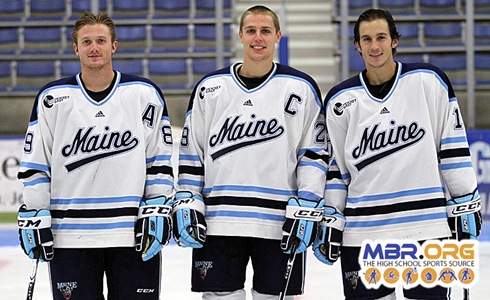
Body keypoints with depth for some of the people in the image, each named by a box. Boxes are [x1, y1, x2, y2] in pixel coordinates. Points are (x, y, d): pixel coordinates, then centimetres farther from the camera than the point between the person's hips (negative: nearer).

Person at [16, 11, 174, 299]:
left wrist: (158, 211, -3)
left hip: (133, 234, 0)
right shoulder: (52, 98, 4)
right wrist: (33, 218, 0)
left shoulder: (145, 94, 4)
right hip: (70, 237, 0)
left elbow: (160, 161, 6)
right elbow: (35, 165, 5)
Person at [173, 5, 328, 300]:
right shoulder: (210, 87, 9)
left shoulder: (301, 88, 3)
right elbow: (191, 152, 12)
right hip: (219, 223, 1)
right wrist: (186, 203, 3)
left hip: (280, 225, -1)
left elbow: (314, 153, 2)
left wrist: (306, 209, -6)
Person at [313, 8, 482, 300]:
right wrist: (330, 220, 7)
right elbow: (335, 166, 10)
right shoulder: (341, 100, 5)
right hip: (362, 230, 2)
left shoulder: (429, 81, 0)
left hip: (427, 224, -1)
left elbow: (454, 146, 2)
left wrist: (466, 202, 0)